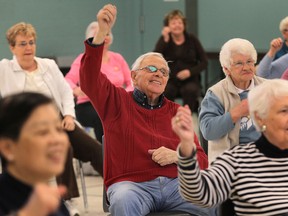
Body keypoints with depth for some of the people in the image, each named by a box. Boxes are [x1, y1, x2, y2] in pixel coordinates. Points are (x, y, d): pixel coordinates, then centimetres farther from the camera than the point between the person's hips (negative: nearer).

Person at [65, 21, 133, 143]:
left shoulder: (117, 58, 17)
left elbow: (131, 83, 15)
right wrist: (76, 90, -34)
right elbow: (68, 80, -9)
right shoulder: (84, 59, 5)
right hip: (89, 106, -3)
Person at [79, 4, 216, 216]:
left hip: (175, 183, 3)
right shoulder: (117, 101, 8)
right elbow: (90, 79, -12)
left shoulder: (177, 111, 16)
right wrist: (102, 32, -24)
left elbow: (201, 160, 13)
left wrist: (175, 156, -10)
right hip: (131, 184, -2)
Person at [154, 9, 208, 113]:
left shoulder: (192, 39, 4)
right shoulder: (164, 40, 4)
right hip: (170, 81, 0)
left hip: (190, 81, 0)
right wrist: (165, 40, -18)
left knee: (190, 90, -34)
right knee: (164, 91, -33)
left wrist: (190, 71, -12)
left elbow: (204, 62, 4)